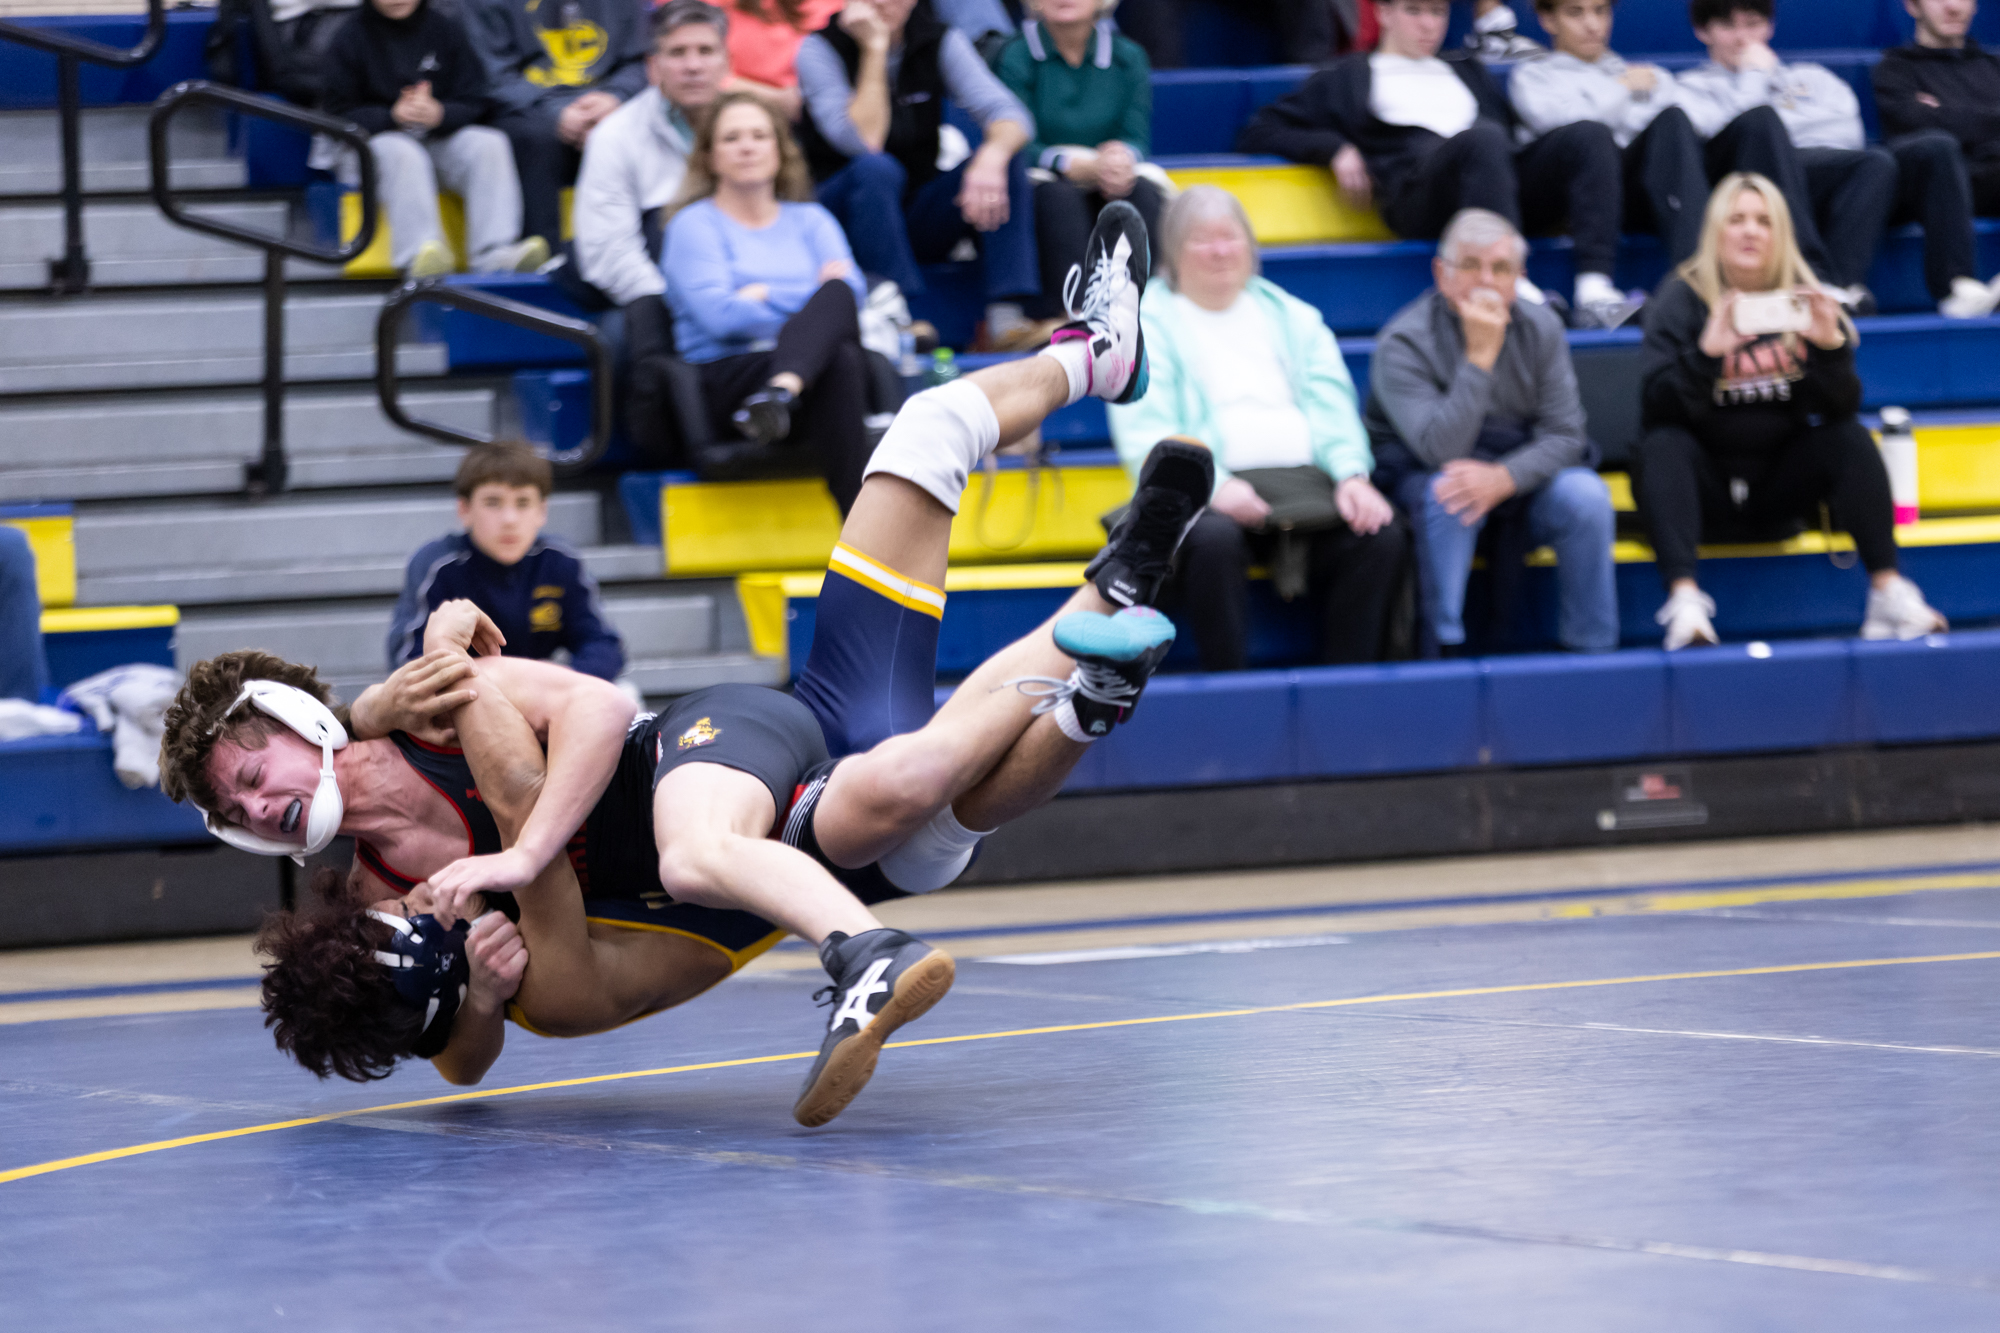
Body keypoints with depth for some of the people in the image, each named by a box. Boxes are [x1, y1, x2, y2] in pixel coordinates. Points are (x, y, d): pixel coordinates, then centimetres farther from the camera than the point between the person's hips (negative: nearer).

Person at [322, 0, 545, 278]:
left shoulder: (445, 26, 5)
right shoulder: (353, 36, 1)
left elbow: (473, 102, 3)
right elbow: (340, 114, -1)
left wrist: (440, 114, -21)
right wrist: (393, 116, -20)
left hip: (442, 136, 3)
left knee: (489, 143, -25)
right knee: (401, 153, -36)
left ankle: (495, 254, -38)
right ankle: (418, 254, -55)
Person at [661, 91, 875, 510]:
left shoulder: (811, 221, 27)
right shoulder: (695, 224, 13)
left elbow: (853, 296, 7)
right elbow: (719, 316, -5)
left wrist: (765, 295, -3)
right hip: (727, 378, -4)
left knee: (837, 294, -32)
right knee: (840, 360, -38)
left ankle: (780, 395, -62)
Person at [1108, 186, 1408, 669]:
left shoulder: (1291, 317, 25)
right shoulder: (1148, 321, 10)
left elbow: (1331, 406, 15)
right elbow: (1144, 433, -3)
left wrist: (1350, 472, -7)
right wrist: (1214, 487, -20)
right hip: (1209, 486, -4)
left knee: (1383, 534, -25)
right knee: (1212, 538, -39)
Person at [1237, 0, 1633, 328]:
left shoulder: (1466, 72, 39)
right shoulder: (1348, 78, 26)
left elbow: (1513, 130, 33)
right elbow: (1260, 133, 19)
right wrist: (1334, 148, 2)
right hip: (1416, 191, -5)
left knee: (1589, 133, -23)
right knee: (1483, 136, -38)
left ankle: (1594, 287, -41)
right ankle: (1516, 287, -49)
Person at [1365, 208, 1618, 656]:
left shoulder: (1540, 329, -3)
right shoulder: (1403, 343, -17)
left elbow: (1565, 435, -8)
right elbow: (1440, 450, -29)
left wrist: (1503, 478, -28)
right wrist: (1480, 356, -31)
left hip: (1521, 476, 4)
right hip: (1420, 480, -4)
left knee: (1586, 496, -24)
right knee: (1447, 495, -37)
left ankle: (1593, 653, -14)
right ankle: (1442, 649, -29)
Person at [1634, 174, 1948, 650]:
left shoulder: (1803, 297, 2)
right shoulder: (1682, 298, -5)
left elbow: (1840, 409, -6)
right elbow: (1659, 409, -18)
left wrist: (1830, 346, -24)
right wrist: (1705, 353, -34)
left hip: (1777, 487, 2)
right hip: (1704, 484, -2)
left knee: (1851, 438, -20)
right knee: (1663, 445, -31)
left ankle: (1889, 593, -29)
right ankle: (1684, 600, -48)